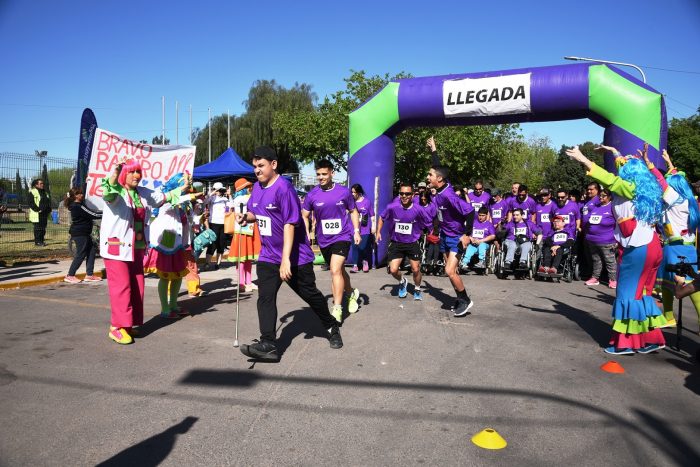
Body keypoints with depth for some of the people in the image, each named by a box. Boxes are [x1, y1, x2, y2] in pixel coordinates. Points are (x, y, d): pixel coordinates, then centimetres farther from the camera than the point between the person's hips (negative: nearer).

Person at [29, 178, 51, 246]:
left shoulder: (44, 192, 18)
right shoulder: (33, 192, -6)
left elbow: (48, 202, 24)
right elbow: (31, 203, -12)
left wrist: (49, 209, 9)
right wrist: (38, 209, -19)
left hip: (44, 213, 7)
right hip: (37, 214, -7)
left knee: (43, 228, 9)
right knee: (38, 228, -5)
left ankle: (42, 240, 16)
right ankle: (37, 241, 0)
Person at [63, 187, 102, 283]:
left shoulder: (76, 205, 12)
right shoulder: (79, 207, -18)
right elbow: (93, 215, -20)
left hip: (83, 233, 10)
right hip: (80, 233, -10)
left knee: (92, 250, 10)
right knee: (81, 254, -4)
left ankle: (89, 275, 13)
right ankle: (70, 276, 4)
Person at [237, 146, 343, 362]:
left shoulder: (284, 188, -20)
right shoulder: (257, 187, 5)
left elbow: (290, 224, -25)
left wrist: (286, 259, -29)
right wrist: (245, 217, -4)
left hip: (296, 256, -6)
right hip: (269, 255, 7)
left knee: (310, 294, 9)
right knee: (265, 297, -7)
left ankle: (331, 327, 33)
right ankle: (268, 345, -6)